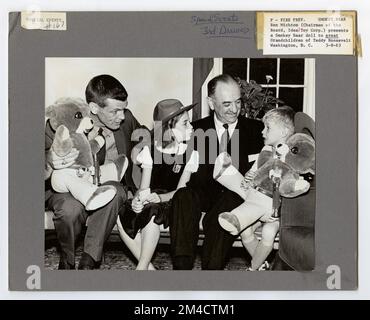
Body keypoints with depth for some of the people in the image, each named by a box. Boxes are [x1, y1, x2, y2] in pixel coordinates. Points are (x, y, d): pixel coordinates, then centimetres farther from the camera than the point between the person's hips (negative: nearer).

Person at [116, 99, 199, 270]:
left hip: (173, 204, -2)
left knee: (152, 214, -35)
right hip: (150, 203, 2)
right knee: (122, 218, -26)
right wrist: (138, 199, -23)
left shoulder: (190, 153, 2)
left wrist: (158, 197, -24)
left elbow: (180, 190, -5)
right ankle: (149, 268, -19)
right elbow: (144, 187, 1)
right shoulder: (150, 150, 5)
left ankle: (141, 268, -25)